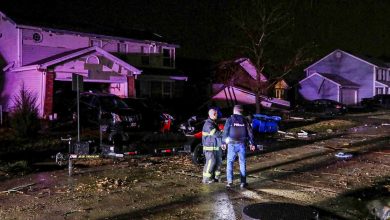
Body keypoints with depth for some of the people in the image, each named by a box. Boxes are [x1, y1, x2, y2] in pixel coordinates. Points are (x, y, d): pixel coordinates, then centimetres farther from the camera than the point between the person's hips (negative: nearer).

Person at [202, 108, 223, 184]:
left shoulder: (214, 123, 17)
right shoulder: (208, 124, -16)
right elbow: (216, 134, -24)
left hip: (216, 146, 10)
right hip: (210, 147, -10)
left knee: (218, 162, 11)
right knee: (210, 162, -8)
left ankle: (215, 177, 22)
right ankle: (206, 179, 1)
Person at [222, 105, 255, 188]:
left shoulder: (230, 119, -1)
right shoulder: (245, 120, 5)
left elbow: (225, 131, -2)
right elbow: (250, 132, 5)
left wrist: (224, 142, 5)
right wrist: (251, 143, 12)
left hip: (232, 144, -2)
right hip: (242, 144, 2)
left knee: (230, 162, 6)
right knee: (242, 163, 8)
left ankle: (230, 181, -4)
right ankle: (243, 182, 8)